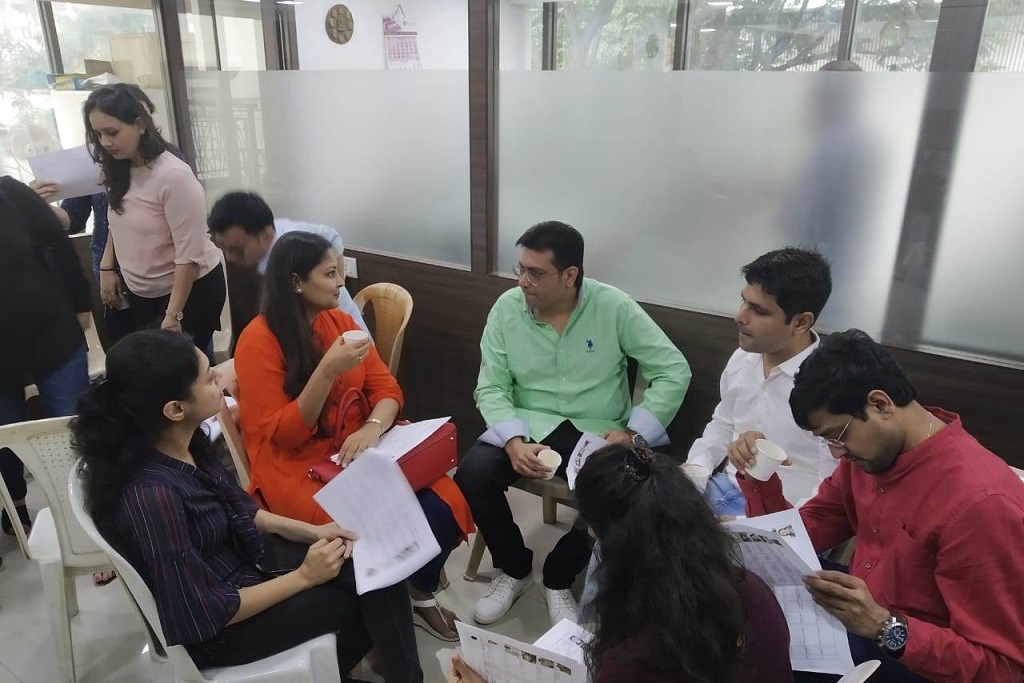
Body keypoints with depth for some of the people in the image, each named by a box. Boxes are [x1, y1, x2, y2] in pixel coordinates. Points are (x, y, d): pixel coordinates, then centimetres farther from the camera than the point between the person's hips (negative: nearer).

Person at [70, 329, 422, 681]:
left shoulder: (183, 441, -9)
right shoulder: (150, 494, -34)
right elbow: (204, 614, -25)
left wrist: (311, 531, -3)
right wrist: (303, 576, -18)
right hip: (216, 626, -7)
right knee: (373, 590, -4)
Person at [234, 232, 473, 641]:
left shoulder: (339, 320, 5)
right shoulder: (259, 341, -12)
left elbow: (386, 389, 2)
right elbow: (282, 436, -16)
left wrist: (372, 428, -21)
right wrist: (329, 370, -27)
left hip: (359, 450, 5)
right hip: (297, 465, -5)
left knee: (442, 507, -16)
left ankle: (423, 595, 12)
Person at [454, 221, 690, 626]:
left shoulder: (614, 307, -10)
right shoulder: (507, 308, -5)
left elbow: (674, 372, -8)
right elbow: (491, 387, -5)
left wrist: (633, 433, -17)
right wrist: (514, 442, -22)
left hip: (597, 433, -1)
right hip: (528, 426, 2)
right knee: (471, 473, -24)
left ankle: (559, 577, 3)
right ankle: (515, 568, 6)